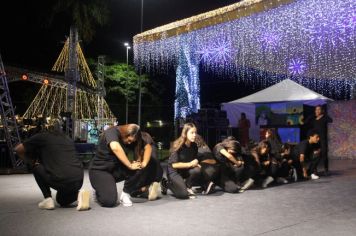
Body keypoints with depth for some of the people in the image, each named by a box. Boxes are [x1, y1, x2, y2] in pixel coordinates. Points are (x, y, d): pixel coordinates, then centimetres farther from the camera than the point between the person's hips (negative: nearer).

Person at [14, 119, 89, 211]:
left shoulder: (42, 137, 10)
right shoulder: (68, 139, 23)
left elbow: (18, 149, 16)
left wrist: (32, 162, 30)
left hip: (60, 181, -6)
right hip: (78, 180, 6)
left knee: (37, 168, 24)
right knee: (61, 201, 35)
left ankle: (48, 200, 13)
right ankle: (78, 194, 4)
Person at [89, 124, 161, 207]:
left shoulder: (132, 138, -2)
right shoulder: (112, 132, -20)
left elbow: (148, 147, -7)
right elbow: (115, 148, -39)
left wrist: (144, 163, -24)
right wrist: (130, 165, -36)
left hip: (118, 169, 6)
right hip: (100, 170, -5)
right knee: (109, 201, -29)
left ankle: (126, 193, -7)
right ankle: (100, 190, 7)